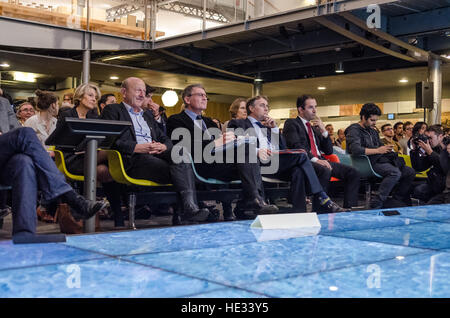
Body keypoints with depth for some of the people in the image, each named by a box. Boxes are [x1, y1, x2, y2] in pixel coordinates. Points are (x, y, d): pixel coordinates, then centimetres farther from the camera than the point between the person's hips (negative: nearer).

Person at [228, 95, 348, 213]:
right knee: (301, 155, -24)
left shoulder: (266, 126, 34)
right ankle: (324, 200, -25)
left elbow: (283, 147, 26)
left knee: (298, 171, -29)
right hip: (260, 163, -6)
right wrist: (256, 151, -22)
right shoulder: (239, 124, 15)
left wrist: (274, 128, 13)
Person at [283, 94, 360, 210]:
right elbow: (296, 146, -12)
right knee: (325, 171, -38)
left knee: (353, 173, -10)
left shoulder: (314, 127, 27)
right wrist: (315, 159, -24)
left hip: (320, 161, 7)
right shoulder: (291, 123, 6)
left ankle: (349, 208, -14)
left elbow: (329, 151, 22)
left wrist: (323, 131, 9)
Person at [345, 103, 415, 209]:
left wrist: (386, 149, 7)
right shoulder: (354, 130, -4)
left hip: (380, 160, 9)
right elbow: (355, 150, -21)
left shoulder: (373, 131, 25)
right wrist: (378, 150, -16)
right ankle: (376, 203, -29)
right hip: (368, 163, -9)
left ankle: (397, 200, 6)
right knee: (395, 172, -32)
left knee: (410, 172, -1)